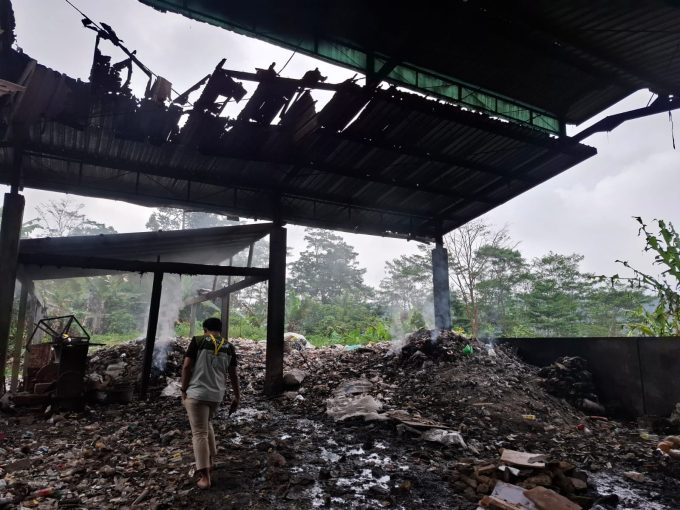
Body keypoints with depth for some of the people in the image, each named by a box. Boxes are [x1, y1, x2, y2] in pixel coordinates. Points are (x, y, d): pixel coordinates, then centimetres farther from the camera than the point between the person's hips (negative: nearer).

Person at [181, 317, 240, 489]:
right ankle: (210, 459, 34)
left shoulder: (198, 341, -5)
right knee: (206, 424, 28)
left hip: (196, 393, -4)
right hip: (217, 394, 5)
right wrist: (237, 396, 13)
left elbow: (186, 367, -9)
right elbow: (233, 374, 6)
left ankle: (205, 477, -3)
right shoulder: (229, 347, 4)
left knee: (199, 433, -1)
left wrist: (184, 390, 1)